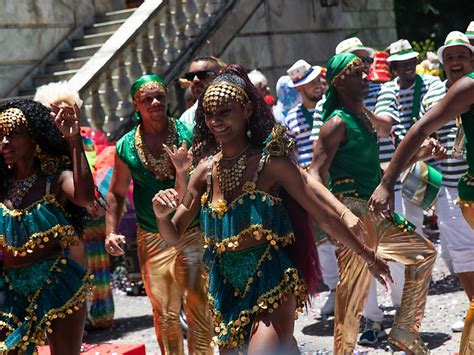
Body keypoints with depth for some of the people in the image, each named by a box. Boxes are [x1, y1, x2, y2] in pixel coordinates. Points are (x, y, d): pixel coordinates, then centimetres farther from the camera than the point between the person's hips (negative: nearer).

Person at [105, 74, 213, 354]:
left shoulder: (187, 134, -4)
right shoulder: (126, 147, 2)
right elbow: (116, 193, 13)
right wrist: (111, 232, 3)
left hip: (192, 234, -2)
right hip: (152, 239, 2)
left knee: (198, 305, -5)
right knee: (164, 313, 9)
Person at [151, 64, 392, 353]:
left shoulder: (271, 162, -10)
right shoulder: (206, 170, 3)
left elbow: (325, 216, -4)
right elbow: (174, 237, 8)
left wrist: (368, 255, 1)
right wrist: (162, 214, -13)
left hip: (272, 285, -5)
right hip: (229, 289, 5)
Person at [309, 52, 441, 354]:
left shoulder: (365, 117, 14)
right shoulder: (337, 123, -13)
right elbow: (317, 173, -19)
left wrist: (418, 155, 19)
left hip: (376, 213, 10)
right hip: (353, 213, -10)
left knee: (424, 253, 18)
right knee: (353, 290, -5)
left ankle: (405, 329, 24)